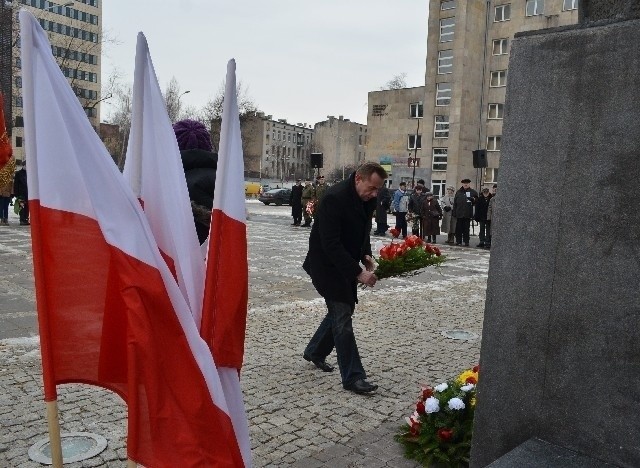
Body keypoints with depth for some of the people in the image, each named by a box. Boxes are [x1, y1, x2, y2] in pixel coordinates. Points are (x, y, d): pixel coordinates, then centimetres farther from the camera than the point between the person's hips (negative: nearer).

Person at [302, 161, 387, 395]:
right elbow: (330, 244, -30)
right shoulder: (335, 198, -27)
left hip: (346, 264, 9)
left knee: (341, 310, 17)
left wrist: (365, 255, -4)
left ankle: (315, 352, 37)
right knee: (342, 316, -8)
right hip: (326, 265, -9)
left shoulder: (367, 199, -1)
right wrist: (358, 272, -32)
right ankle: (353, 376, 1)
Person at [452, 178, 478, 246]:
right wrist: (454, 212, 4)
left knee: (466, 228, 2)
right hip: (459, 213, 2)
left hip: (467, 213, -2)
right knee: (458, 228, 3)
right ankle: (458, 241, 11)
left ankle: (466, 242, 8)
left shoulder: (473, 192, 6)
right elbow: (455, 202, 10)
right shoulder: (458, 192, 11)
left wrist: (473, 199, -16)